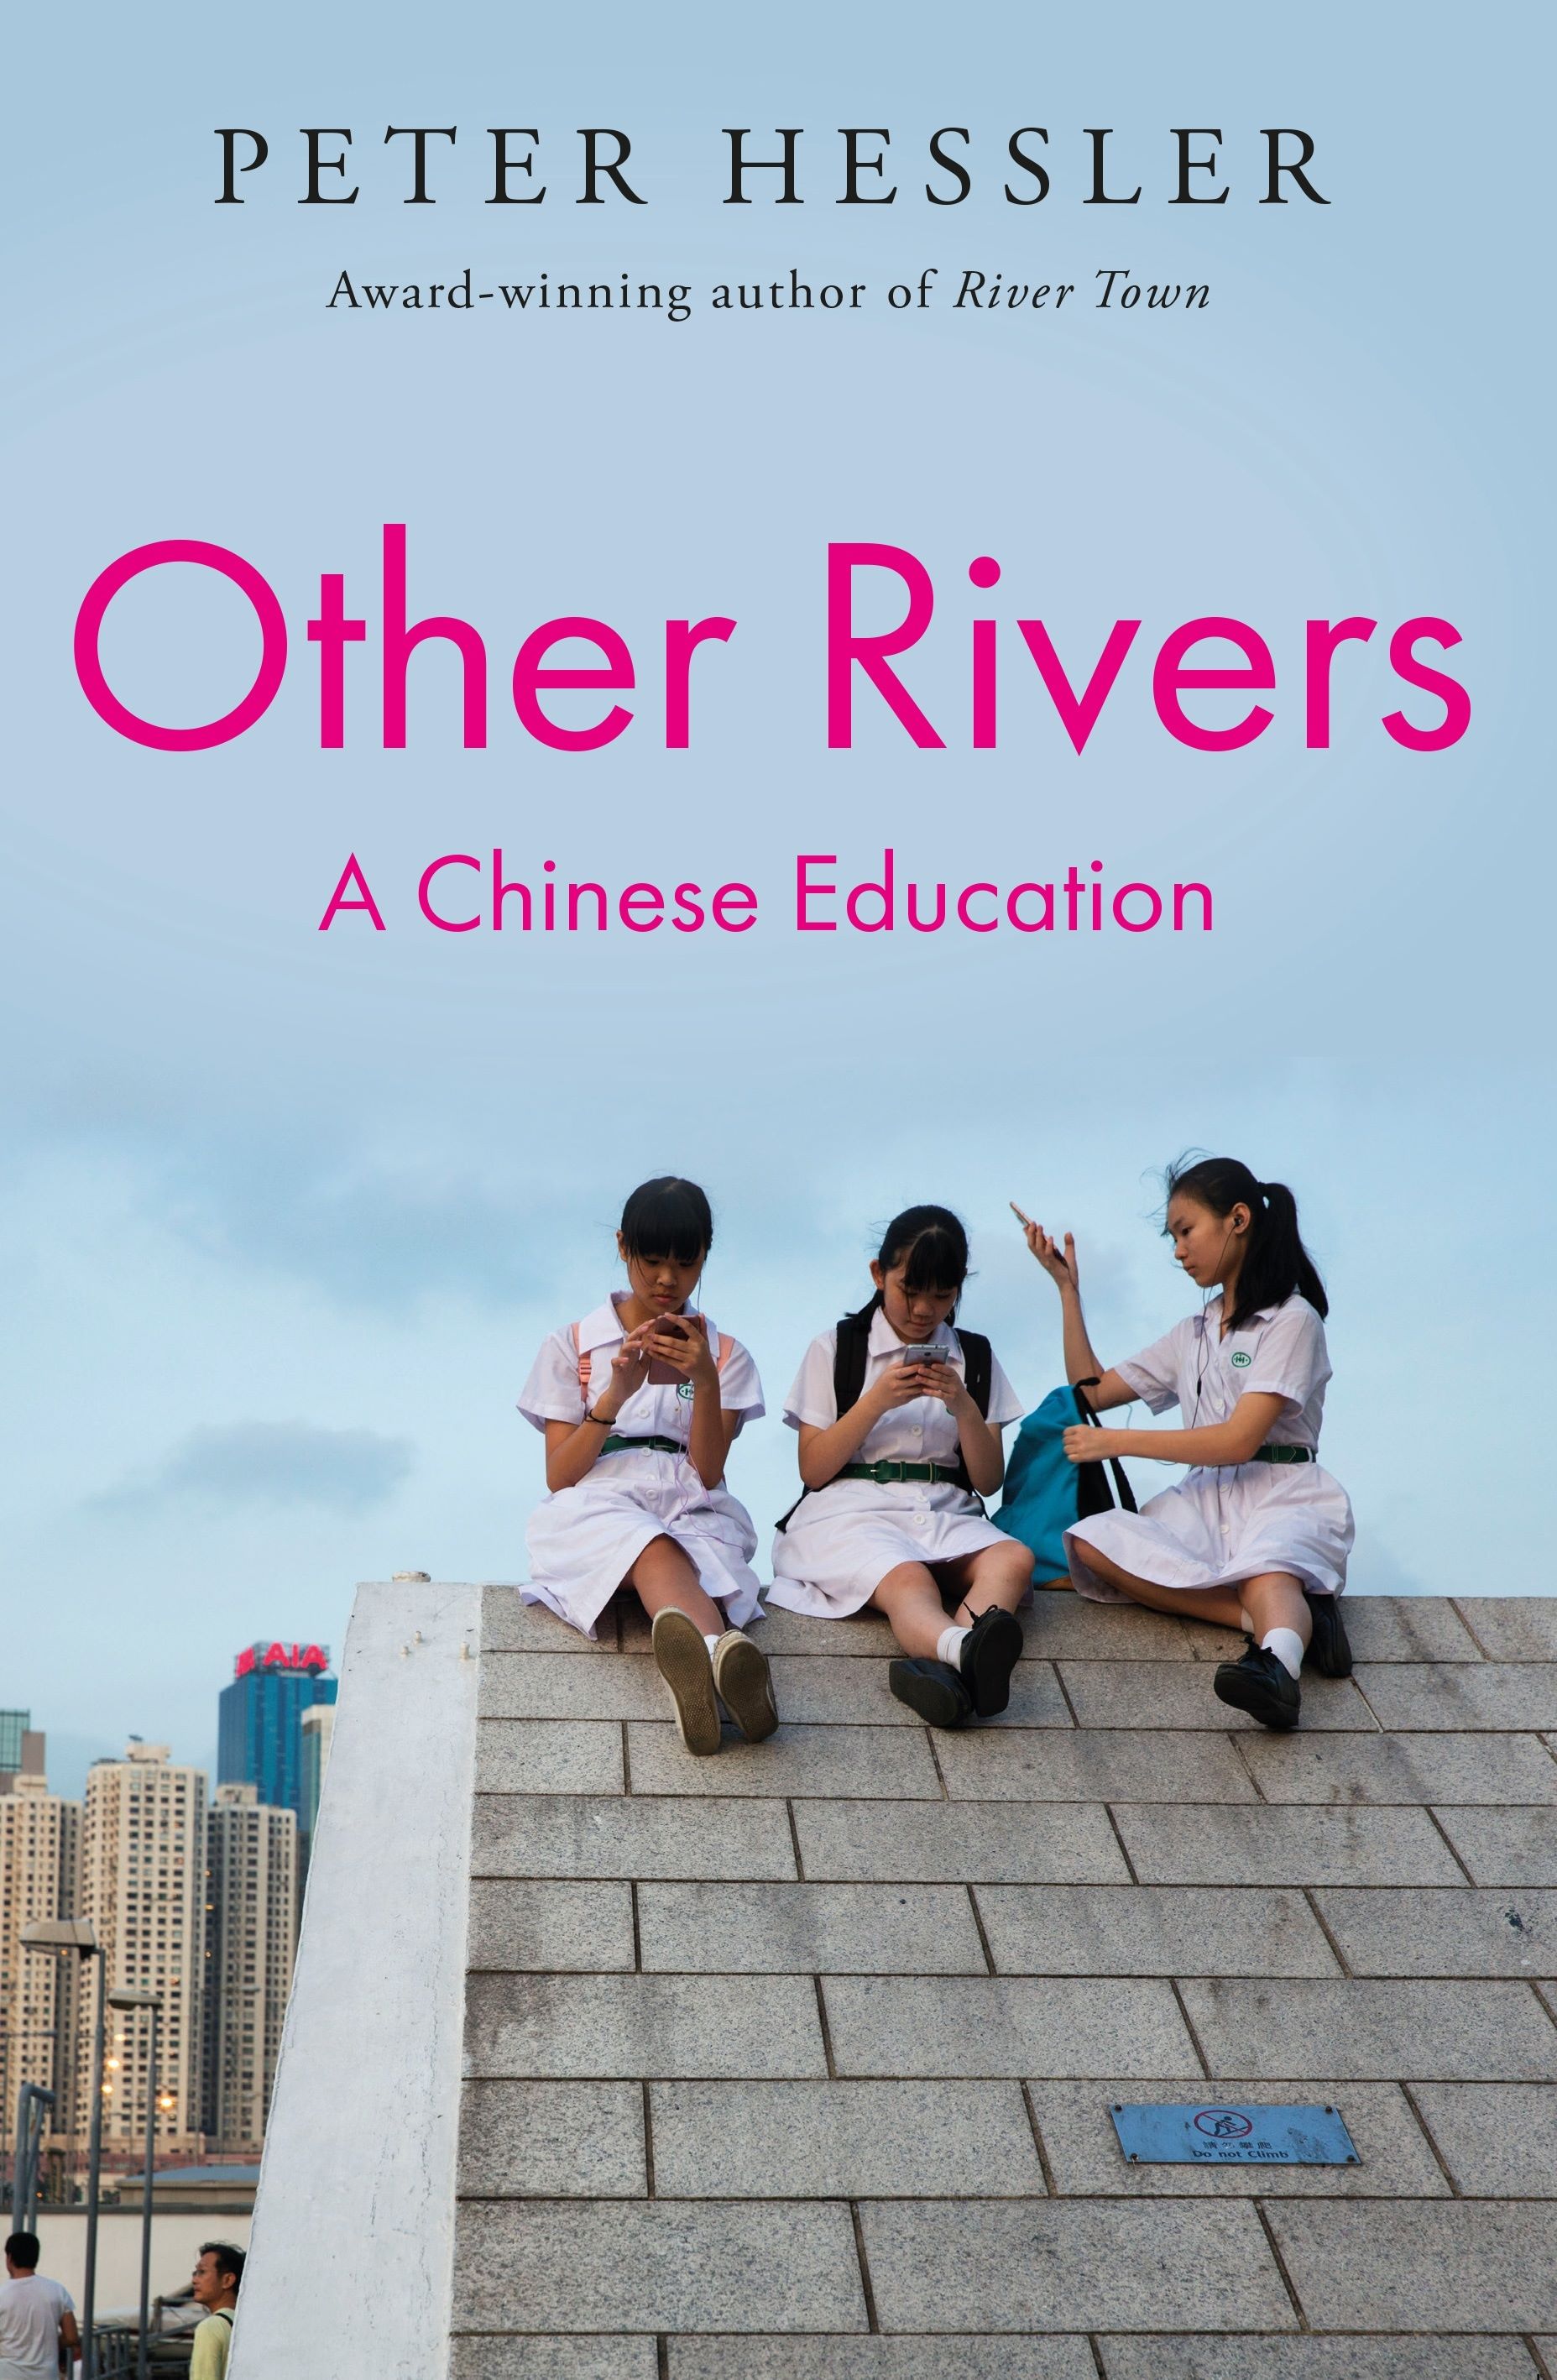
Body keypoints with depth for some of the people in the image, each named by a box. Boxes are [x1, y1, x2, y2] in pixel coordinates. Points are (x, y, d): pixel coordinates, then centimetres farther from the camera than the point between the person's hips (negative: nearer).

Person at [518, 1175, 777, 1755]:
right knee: (657, 1554, -41)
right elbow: (559, 1477, 6)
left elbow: (708, 1472, 6)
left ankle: (695, 1670, -75)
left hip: (693, 1512, 1)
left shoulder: (725, 1356, 21)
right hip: (596, 1508, -1)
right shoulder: (572, 1347, 18)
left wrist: (704, 1382, -9)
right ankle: (722, 1650, -75)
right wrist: (616, 1394, -8)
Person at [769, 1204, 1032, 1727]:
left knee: (1013, 1559, -34)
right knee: (907, 1579, -39)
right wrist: (877, 1402, -8)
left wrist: (964, 1407, -4)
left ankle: (942, 1664, -63)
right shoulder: (835, 1350, 12)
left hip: (946, 1515, 3)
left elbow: (989, 1481, 13)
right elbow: (813, 1469, 4)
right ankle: (966, 1651, -72)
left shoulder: (975, 1357, 18)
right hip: (852, 1512, -3)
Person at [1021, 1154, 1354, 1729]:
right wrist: (1067, 1287, 22)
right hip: (1205, 1498, 6)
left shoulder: (1292, 1320, -1)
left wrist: (1116, 1441, -8)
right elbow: (1092, 1392, 29)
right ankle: (1291, 1618, -36)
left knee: (1267, 1574, -40)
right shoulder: (1193, 1335, 25)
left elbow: (1239, 1441, -11)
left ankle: (1278, 1665, -74)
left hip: (1284, 1496, -6)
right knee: (1092, 1542, -26)